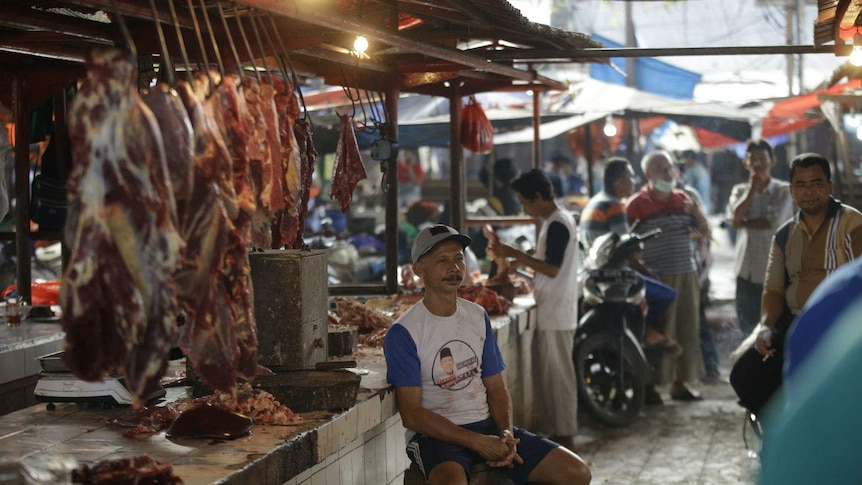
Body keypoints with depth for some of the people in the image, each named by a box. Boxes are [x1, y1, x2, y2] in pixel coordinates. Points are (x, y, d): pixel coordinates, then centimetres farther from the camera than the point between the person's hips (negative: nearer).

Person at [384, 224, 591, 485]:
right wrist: (477, 442, -18)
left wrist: (506, 434, -8)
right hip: (438, 434, -6)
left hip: (488, 425, 6)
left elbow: (496, 388, 13)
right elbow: (411, 414, -13)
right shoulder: (403, 333, -9)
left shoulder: (478, 317, 10)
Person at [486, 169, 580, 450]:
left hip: (555, 314, -10)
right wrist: (520, 261, 11)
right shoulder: (558, 221, 14)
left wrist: (516, 255, -18)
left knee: (557, 375, -4)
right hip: (551, 312, 10)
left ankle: (565, 436, 2)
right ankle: (554, 430, 20)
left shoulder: (557, 225, -17)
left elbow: (552, 269, -22)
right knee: (547, 373, 14)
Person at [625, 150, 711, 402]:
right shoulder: (637, 204, -4)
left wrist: (697, 213, -5)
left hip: (686, 274, 6)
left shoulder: (682, 199, 12)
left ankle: (680, 383, 20)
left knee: (687, 331, 9)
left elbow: (705, 233, 14)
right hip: (657, 277, -6)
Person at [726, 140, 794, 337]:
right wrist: (753, 187, -7)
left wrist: (743, 223, -7)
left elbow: (774, 221, -16)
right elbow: (734, 217, -10)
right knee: (748, 328, 11)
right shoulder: (740, 190, 8)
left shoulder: (784, 190, -2)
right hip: (746, 272, 4)